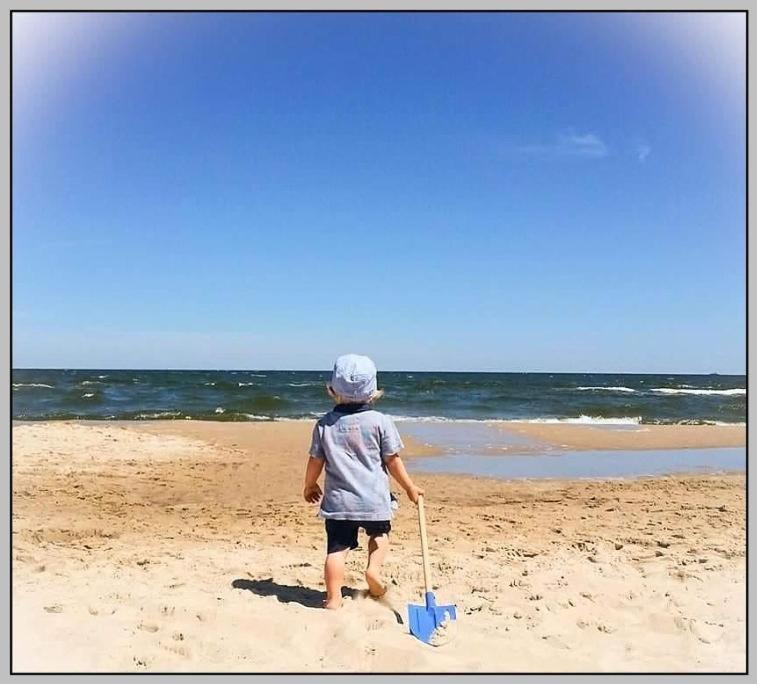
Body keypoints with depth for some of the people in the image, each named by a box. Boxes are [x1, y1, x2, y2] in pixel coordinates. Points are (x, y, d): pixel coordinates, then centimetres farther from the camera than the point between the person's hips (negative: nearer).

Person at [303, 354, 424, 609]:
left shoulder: (324, 424, -1)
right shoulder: (380, 421, -6)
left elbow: (315, 461, 6)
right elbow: (392, 461, -3)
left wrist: (310, 486, 24)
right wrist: (410, 487, 11)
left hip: (338, 500, 1)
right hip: (374, 498, -1)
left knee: (337, 548, 8)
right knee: (380, 532, 25)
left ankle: (333, 598, 6)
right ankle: (374, 568, 5)